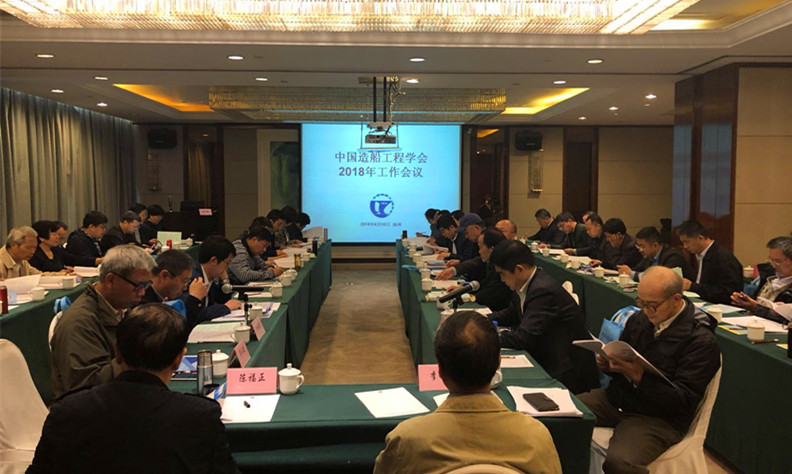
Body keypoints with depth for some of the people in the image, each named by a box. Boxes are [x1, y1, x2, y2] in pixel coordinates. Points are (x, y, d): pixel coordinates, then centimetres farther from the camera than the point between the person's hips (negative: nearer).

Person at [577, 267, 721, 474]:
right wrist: (607, 363, -7)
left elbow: (684, 401, -16)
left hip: (657, 418, -6)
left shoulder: (701, 340, -12)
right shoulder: (639, 319, 5)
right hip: (615, 398, 6)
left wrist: (639, 377, -28)